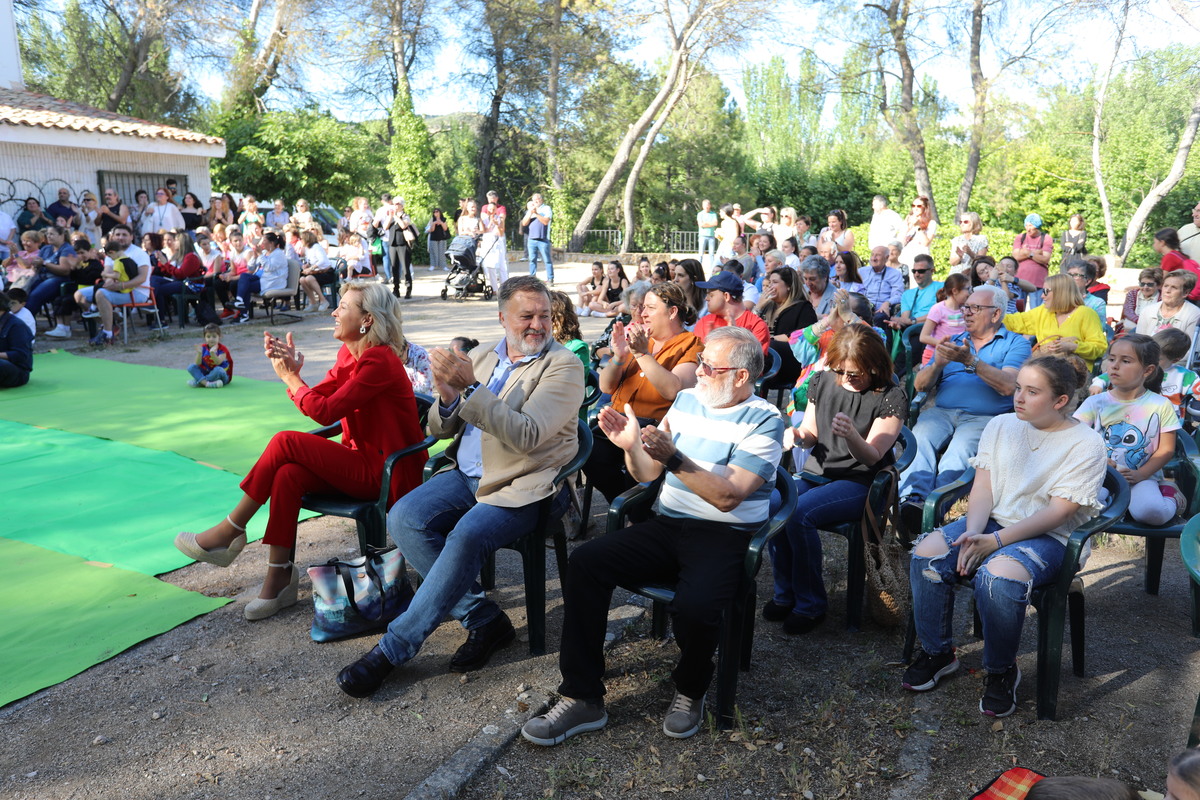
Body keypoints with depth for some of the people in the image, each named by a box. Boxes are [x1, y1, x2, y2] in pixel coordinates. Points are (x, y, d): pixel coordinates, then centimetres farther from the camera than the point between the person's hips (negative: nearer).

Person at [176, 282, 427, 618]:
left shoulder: (379, 361, -18)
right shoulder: (350, 354, 11)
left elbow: (325, 411, -20)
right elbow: (315, 400, 5)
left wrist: (290, 376, -8)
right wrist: (290, 370, -10)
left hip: (386, 472, -8)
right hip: (361, 461, 8)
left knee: (286, 442, -18)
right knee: (287, 476, -18)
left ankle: (228, 532, -1)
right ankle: (279, 580, -11)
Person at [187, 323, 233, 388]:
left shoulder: (222, 349, -12)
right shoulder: (203, 348, 0)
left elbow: (218, 362, -26)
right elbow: (198, 364, -8)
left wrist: (212, 353, -43)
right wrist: (199, 353, -26)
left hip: (221, 376, -4)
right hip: (206, 372, 4)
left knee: (218, 370, -37)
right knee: (191, 367, -15)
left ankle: (197, 382, -23)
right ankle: (206, 383, -35)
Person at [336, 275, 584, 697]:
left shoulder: (563, 365, -7)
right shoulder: (482, 358, 12)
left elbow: (526, 436, -20)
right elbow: (439, 428, 13)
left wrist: (471, 387, -25)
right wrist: (448, 399, -11)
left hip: (522, 486, -6)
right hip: (468, 475, 6)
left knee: (467, 536, -31)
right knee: (403, 518, -17)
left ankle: (394, 648, -16)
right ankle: (483, 619, -7)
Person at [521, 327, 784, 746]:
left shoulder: (764, 421, -6)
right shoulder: (687, 400, 12)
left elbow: (728, 497, -18)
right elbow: (647, 474, 12)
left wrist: (674, 457, -27)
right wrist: (632, 445, -8)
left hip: (725, 536, -5)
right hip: (667, 525, 6)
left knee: (694, 607, -35)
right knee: (583, 563, -16)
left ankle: (691, 691, 1)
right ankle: (583, 698, -8)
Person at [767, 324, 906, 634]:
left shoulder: (890, 398, -9)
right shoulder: (823, 381, 6)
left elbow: (871, 457, -13)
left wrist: (851, 435, -35)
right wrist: (798, 435, -10)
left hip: (859, 482, -5)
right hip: (816, 472, 5)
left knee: (799, 513, -30)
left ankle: (811, 605, -12)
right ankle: (785, 593, -6)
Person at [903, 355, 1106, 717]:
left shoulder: (1086, 444, -7)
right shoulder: (1000, 426, 8)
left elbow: (1058, 512, -14)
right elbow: (982, 488, 3)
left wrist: (995, 541, -21)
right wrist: (972, 534, -16)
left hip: (1045, 537, -5)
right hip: (990, 522, 5)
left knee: (998, 577, -35)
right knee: (927, 553, -22)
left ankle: (1002, 670, -7)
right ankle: (937, 652, -1)